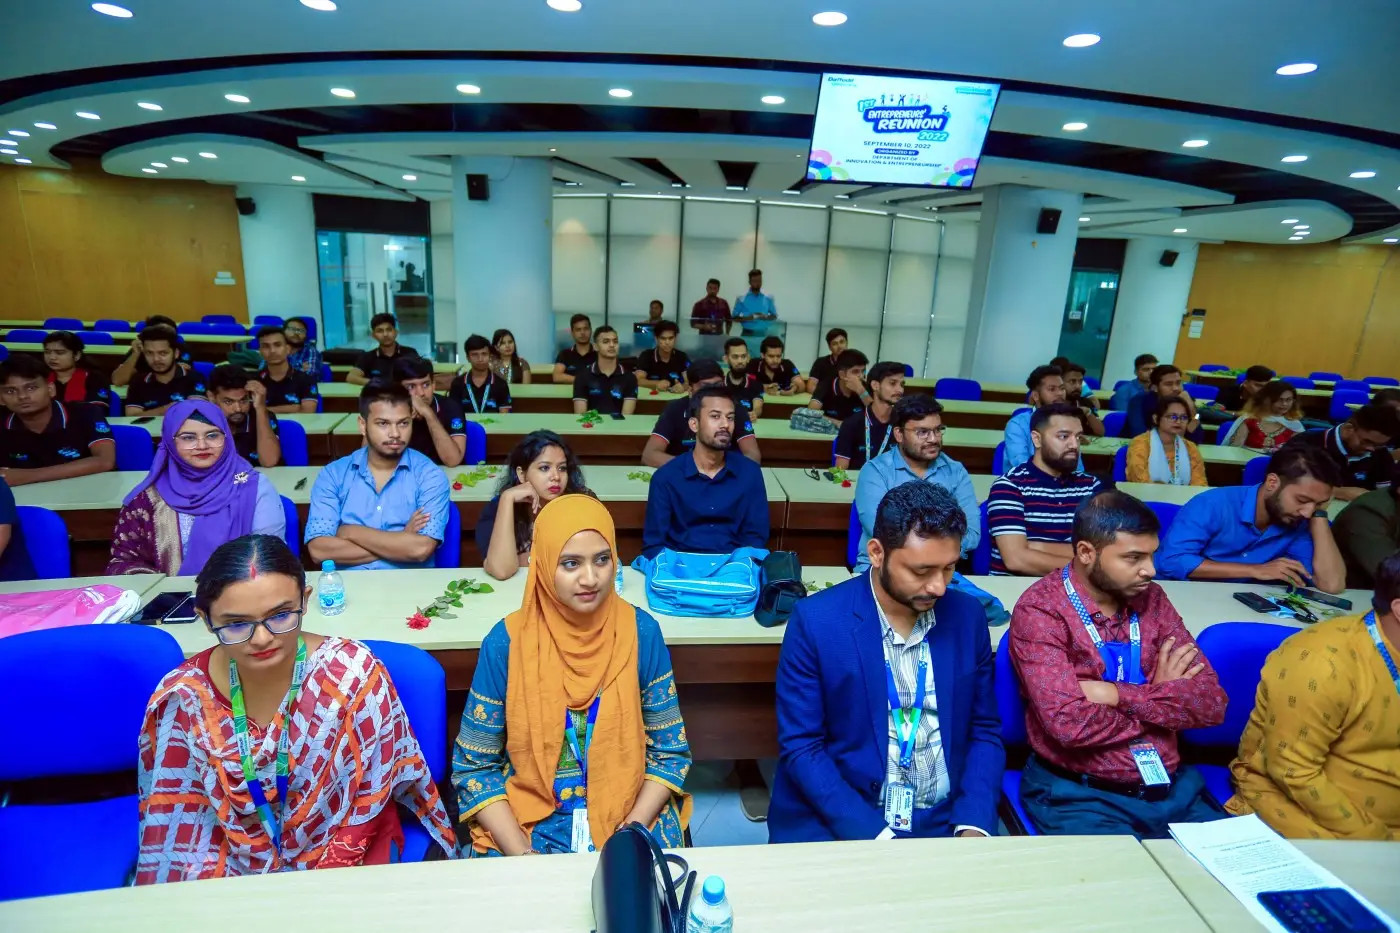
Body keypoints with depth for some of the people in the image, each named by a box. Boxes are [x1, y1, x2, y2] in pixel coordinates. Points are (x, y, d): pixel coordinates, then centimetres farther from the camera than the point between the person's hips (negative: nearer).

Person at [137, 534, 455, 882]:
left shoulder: (353, 674, -19)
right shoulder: (182, 698, -12)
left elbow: (372, 796, -11)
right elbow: (179, 817, -3)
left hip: (343, 860, 0)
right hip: (232, 871, 1)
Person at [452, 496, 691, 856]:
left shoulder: (641, 632, -10)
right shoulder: (507, 642, -12)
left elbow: (670, 751, -2)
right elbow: (474, 765, -3)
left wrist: (630, 833, -13)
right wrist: (521, 852, -13)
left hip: (630, 815, 0)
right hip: (528, 821, 0)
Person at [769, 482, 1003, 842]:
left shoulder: (968, 616, -1)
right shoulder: (815, 620, -13)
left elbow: (985, 731, 6)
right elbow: (800, 746, -10)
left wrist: (973, 825, -8)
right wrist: (874, 836, -18)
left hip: (946, 821, 4)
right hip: (834, 821, -3)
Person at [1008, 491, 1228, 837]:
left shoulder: (1151, 598, 4)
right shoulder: (1039, 610, -14)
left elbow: (1212, 702, -2)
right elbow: (1070, 724, -23)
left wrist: (1119, 694, -16)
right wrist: (1163, 698, -8)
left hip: (1171, 787, 6)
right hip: (1079, 796, -6)